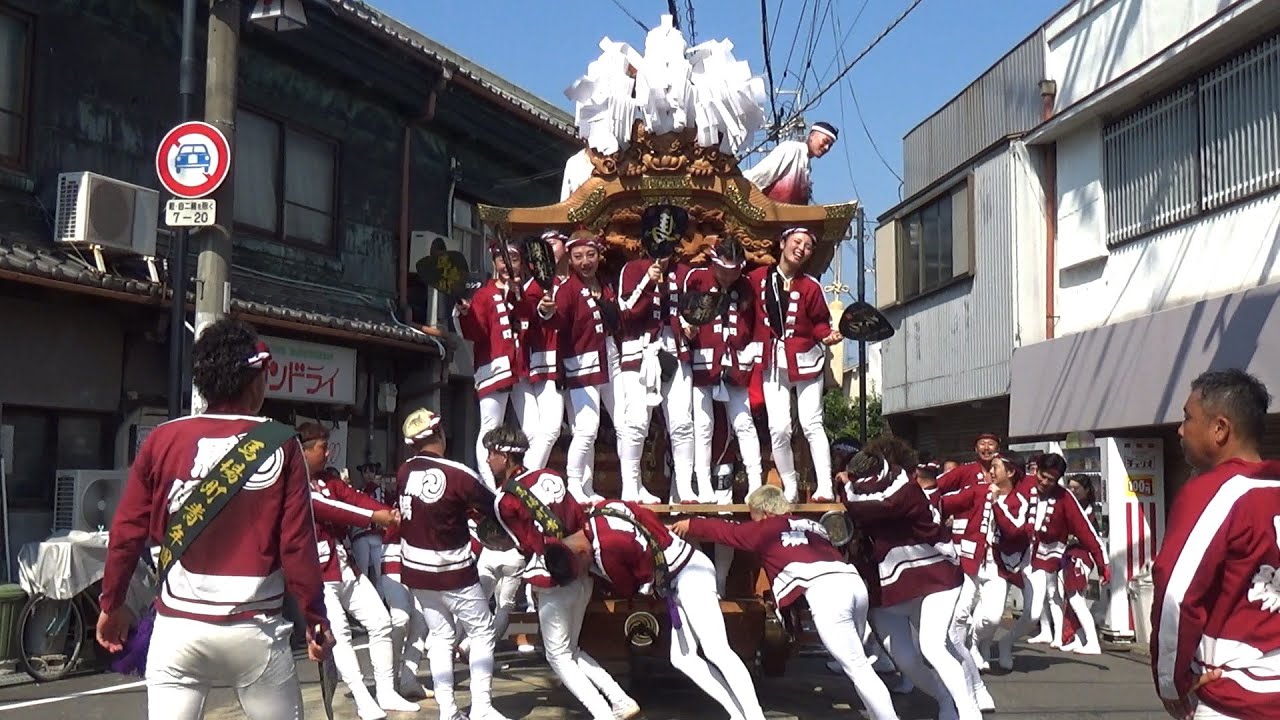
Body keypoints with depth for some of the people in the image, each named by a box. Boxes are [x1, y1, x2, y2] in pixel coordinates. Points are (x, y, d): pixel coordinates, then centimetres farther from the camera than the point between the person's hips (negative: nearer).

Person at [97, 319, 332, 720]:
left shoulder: (163, 440, 0)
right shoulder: (280, 446, -5)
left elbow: (127, 532, 3)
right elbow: (297, 542, -6)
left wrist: (112, 604, 16)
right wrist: (316, 618, 3)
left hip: (179, 626, 1)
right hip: (255, 630, -1)